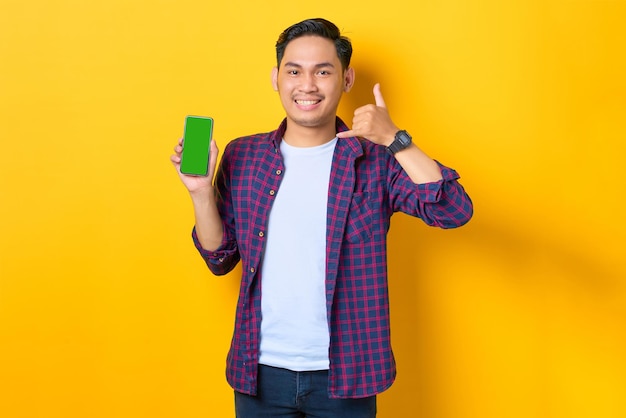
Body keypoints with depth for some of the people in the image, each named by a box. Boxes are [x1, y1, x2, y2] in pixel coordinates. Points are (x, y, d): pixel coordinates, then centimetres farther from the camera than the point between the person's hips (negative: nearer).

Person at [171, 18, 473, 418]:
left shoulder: (375, 159, -5)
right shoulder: (242, 156, 2)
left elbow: (455, 211, -17)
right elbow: (220, 259, 5)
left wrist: (394, 138, -22)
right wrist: (201, 189, -9)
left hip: (344, 375, -1)